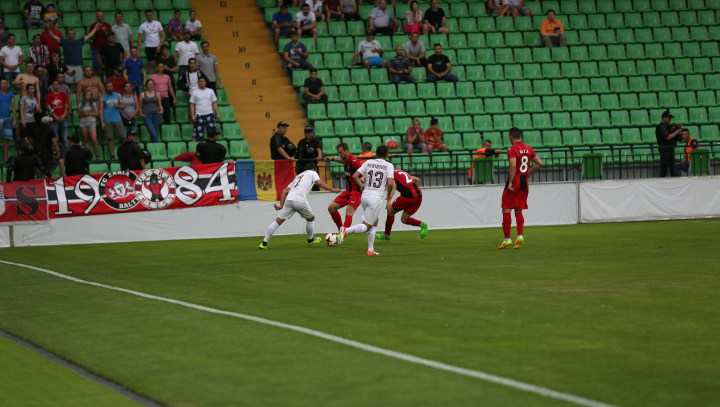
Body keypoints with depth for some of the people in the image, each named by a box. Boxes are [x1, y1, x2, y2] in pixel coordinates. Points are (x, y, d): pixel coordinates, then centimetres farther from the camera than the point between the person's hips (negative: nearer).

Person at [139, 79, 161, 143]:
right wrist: (141, 113, -5)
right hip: (147, 115, -2)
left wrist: (161, 111, -4)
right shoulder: (142, 94, 7)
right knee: (153, 133, -16)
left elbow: (160, 105, 14)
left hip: (156, 115, 2)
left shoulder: (157, 94, 12)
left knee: (155, 133, 3)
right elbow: (140, 106, 10)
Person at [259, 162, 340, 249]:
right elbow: (319, 183, -1)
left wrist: (281, 205, 26)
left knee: (278, 221, 3)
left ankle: (264, 243, -2)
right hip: (300, 200, -5)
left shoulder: (298, 176, 35)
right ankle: (310, 239, 34)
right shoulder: (312, 173, 20)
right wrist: (333, 190, 2)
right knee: (311, 218, 20)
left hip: (289, 199, 5)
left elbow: (285, 191, 29)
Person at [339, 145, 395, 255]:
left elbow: (355, 176, 3)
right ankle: (346, 230, -26)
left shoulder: (368, 163, 8)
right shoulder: (388, 166, -4)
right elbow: (390, 183, -15)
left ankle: (371, 249, 15)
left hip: (365, 195, 6)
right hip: (377, 197, -6)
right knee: (366, 226, -3)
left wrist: (361, 186, 21)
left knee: (374, 223, 20)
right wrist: (389, 195, 5)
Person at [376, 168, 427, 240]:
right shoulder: (400, 172, 26)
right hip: (419, 197, 8)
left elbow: (393, 186, -18)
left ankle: (386, 235, 23)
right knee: (404, 219, 13)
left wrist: (389, 200, -27)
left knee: (391, 212, 13)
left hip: (408, 196, -8)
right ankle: (422, 224, -8)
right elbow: (417, 179, 28)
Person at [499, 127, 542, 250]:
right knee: (518, 211, 13)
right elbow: (539, 163, 9)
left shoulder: (512, 149, -10)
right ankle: (520, 236, -2)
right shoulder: (528, 149, 10)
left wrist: (510, 183, -20)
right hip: (525, 182, 6)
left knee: (506, 210, 0)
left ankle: (507, 239, -2)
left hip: (514, 181, -6)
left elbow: (513, 166, -23)